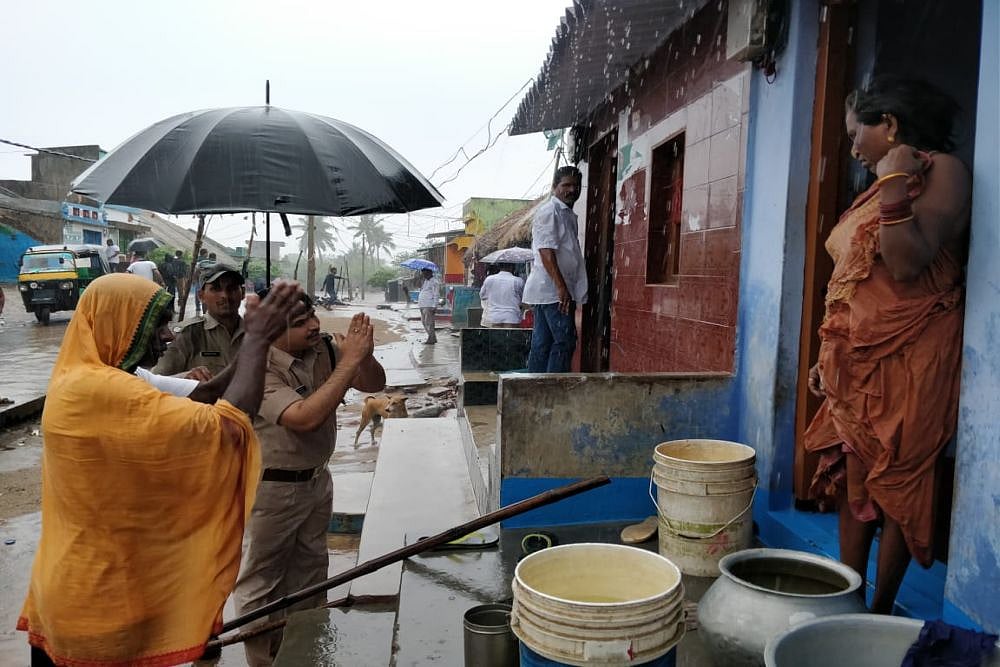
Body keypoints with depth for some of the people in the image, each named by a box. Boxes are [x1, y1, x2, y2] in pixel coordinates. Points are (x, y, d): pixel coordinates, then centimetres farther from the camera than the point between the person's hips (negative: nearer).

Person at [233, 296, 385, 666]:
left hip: (317, 480, 7)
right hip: (271, 489, -7)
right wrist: (349, 361, -33)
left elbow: (374, 384, 0)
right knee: (260, 581, 9)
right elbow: (306, 417, -35)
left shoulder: (324, 349, -7)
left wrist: (364, 355, -22)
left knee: (309, 573, 21)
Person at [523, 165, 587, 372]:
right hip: (553, 290, -10)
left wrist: (564, 288, 20)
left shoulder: (568, 214, 21)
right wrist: (562, 287, -24)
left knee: (542, 343, 9)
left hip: (548, 291, 10)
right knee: (564, 341, -10)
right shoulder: (549, 212, -10)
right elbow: (546, 252, -19)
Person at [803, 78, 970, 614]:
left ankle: (879, 614, 11)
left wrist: (895, 186, -22)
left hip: (906, 359, -8)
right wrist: (829, 357, 19)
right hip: (856, 359, 8)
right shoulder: (878, 186, 19)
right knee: (853, 479, 9)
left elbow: (906, 265, -20)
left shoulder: (941, 170, -5)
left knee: (894, 483, -1)